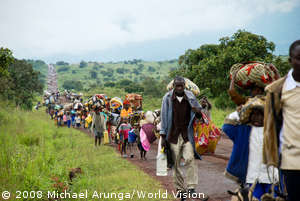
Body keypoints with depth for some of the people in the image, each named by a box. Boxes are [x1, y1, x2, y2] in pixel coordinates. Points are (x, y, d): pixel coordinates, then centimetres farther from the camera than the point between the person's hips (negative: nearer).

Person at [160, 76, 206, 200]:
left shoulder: (190, 97, 3)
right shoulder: (167, 98, 1)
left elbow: (200, 114, 13)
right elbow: (164, 118, 4)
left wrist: (198, 111, -13)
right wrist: (163, 136, 1)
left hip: (187, 135, 0)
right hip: (173, 135, 0)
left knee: (190, 159, -15)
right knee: (176, 163, 4)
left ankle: (191, 188, -11)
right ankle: (180, 189, 15)